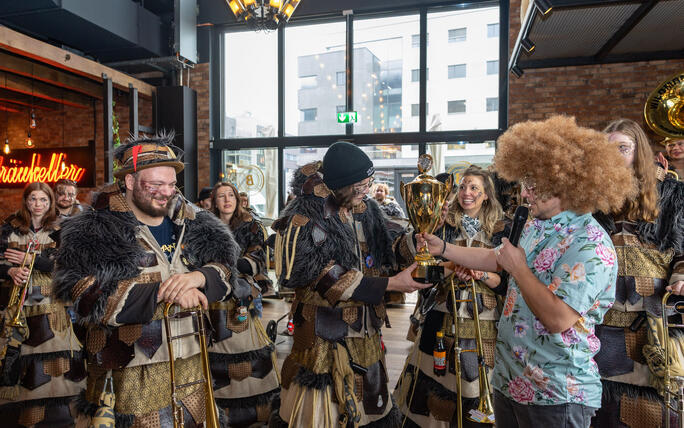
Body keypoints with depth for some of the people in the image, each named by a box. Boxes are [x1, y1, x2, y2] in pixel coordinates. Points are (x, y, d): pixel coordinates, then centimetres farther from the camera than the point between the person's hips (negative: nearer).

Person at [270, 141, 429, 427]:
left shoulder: (365, 209, 4)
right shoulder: (306, 218, -18)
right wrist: (390, 284, -20)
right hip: (325, 331, -6)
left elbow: (383, 253, 10)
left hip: (365, 327, 7)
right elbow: (329, 278, -21)